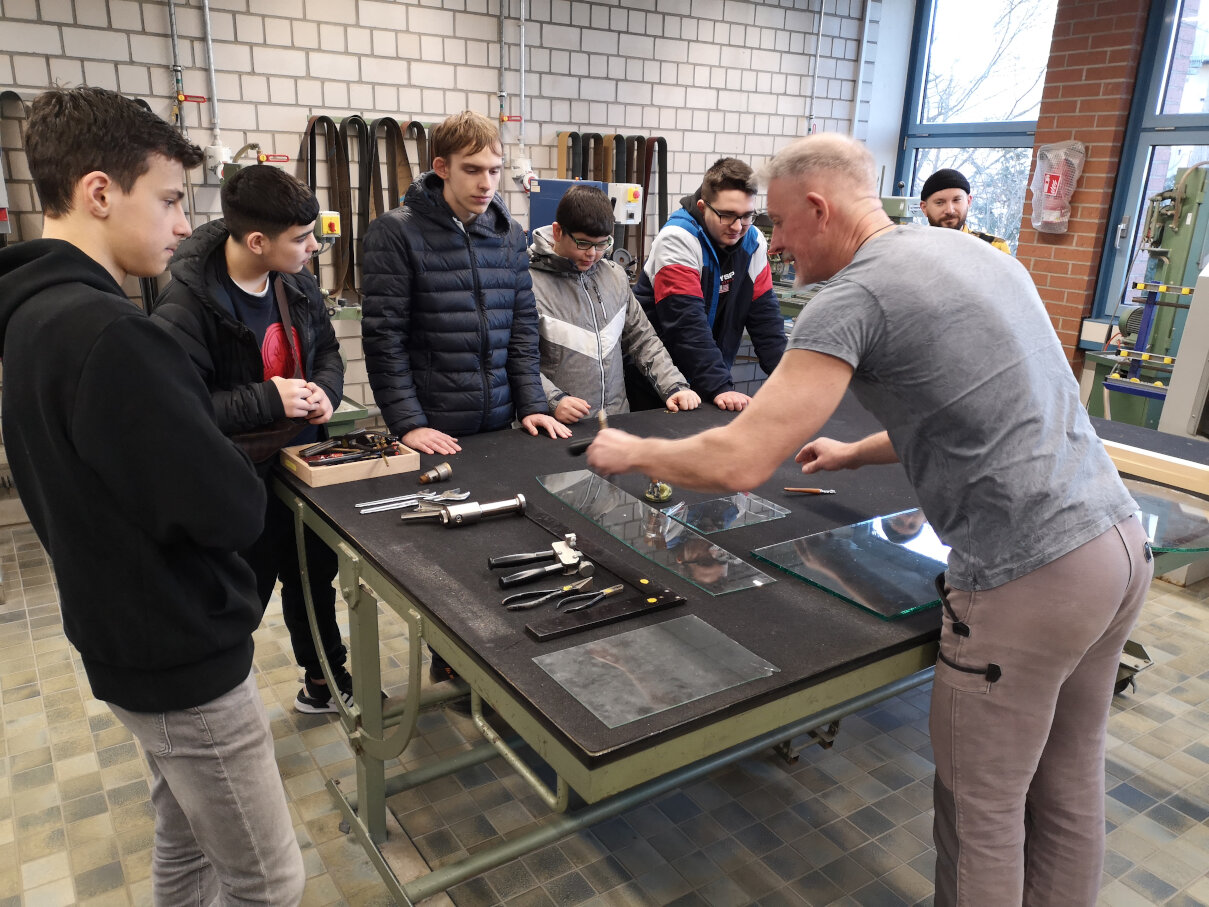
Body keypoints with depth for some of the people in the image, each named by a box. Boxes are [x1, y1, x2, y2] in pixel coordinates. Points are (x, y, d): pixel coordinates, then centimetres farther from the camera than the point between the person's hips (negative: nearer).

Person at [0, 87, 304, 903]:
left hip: (133, 635, 10)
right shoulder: (104, 334, -28)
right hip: (184, 653, -10)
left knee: (186, 841, 26)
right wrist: (228, 475, -6)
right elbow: (234, 511, -26)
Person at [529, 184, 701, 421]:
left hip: (617, 420, 5)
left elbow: (642, 339, 18)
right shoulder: (530, 281, -6)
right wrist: (553, 401, -22)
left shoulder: (615, 275, 13)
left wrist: (675, 386, 7)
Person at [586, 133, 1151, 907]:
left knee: (982, 807, 11)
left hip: (1028, 578, -9)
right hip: (1119, 539, 9)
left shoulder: (854, 296, -13)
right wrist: (859, 453, 29)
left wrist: (631, 453, -1)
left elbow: (741, 463, -18)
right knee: (1070, 782, 22)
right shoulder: (971, 248, 13)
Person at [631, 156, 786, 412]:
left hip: (710, 379, 5)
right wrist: (719, 388, -33)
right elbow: (686, 324, -27)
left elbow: (765, 316, 1)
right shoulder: (678, 239, -19)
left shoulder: (753, 242, -1)